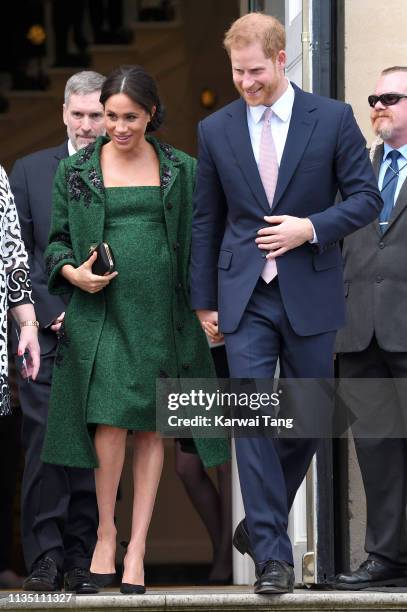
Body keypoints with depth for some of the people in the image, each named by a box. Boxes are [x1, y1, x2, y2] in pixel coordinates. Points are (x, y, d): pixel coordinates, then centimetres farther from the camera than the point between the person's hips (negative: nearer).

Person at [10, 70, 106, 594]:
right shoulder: (30, 171, 10)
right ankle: (44, 557, -8)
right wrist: (52, 315, -4)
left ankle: (82, 560, 4)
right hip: (46, 332, 0)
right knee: (45, 443, -9)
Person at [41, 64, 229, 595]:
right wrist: (72, 271, -10)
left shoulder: (180, 170, 7)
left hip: (160, 311, 1)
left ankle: (137, 548, 5)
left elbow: (198, 240, 11)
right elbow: (57, 239, 11)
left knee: (150, 427, 1)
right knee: (110, 421, -13)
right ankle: (105, 533, 6)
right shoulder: (76, 170, 6)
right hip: (100, 309, -1)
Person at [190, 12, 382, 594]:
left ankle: (261, 520, 30)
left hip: (310, 295, 0)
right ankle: (272, 552, -7)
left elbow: (366, 197, 1)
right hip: (245, 298, 0)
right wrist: (204, 301, 8)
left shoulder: (333, 119, -1)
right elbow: (206, 220, 10)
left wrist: (312, 227, -15)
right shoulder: (216, 130, 5)